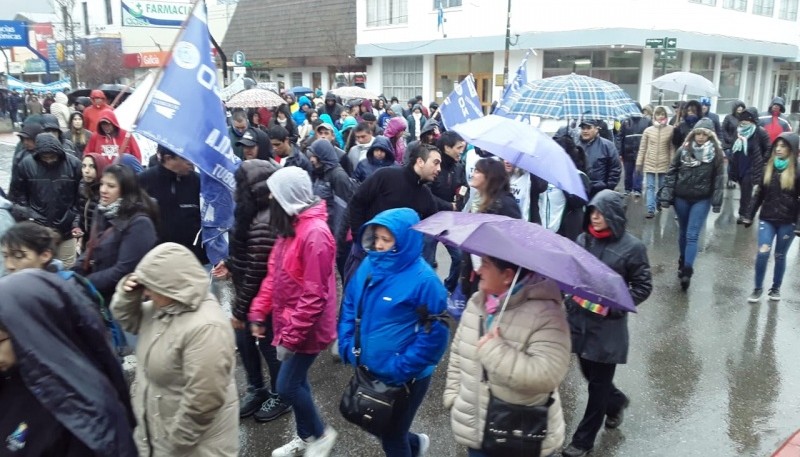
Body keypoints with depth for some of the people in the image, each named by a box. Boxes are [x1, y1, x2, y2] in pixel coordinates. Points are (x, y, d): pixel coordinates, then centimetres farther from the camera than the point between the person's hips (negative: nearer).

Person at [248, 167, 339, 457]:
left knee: (287, 386, -1)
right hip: (289, 322, 9)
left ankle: (321, 433, 22)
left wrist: (291, 337, -21)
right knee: (296, 382, 17)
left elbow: (314, 295, -24)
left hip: (306, 328, -9)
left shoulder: (315, 233, -24)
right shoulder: (290, 226, 7)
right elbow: (274, 274, 12)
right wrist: (258, 313, 7)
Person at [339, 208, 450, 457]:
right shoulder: (369, 265, -4)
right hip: (369, 370, 7)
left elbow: (434, 334, -22)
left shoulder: (423, 280, -24)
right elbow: (349, 306, 9)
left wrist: (400, 368, -21)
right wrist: (347, 345, -1)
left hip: (405, 378, -6)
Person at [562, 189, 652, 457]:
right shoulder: (583, 239, 2)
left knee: (598, 383, 6)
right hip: (579, 319, 5)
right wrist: (570, 299, -1)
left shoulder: (632, 247, -10)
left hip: (608, 326, -4)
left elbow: (643, 286, -5)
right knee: (589, 374, 18)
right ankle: (616, 402, 49)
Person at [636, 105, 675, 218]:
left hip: (664, 163, 0)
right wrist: (639, 163, 2)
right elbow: (642, 148, 3)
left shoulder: (671, 129, -3)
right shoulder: (648, 130, 0)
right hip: (649, 163, 0)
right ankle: (651, 210, -8)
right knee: (650, 186, -4)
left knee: (662, 186, 13)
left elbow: (672, 148, 0)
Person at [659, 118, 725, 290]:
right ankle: (683, 263, 31)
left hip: (702, 200, -2)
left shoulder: (716, 154, -5)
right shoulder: (683, 151, -1)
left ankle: (687, 271, -7)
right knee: (683, 233, 15)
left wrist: (717, 201, -5)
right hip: (681, 198, 2)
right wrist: (666, 197, -3)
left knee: (692, 235, -7)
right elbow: (671, 174, 1)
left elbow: (719, 179, -2)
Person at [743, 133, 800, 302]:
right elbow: (759, 194, 11)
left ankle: (776, 288, 26)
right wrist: (750, 216, 10)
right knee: (762, 253, -8)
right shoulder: (769, 167, 5)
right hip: (767, 219, 2)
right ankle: (758, 288, 6)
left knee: (780, 256, 9)